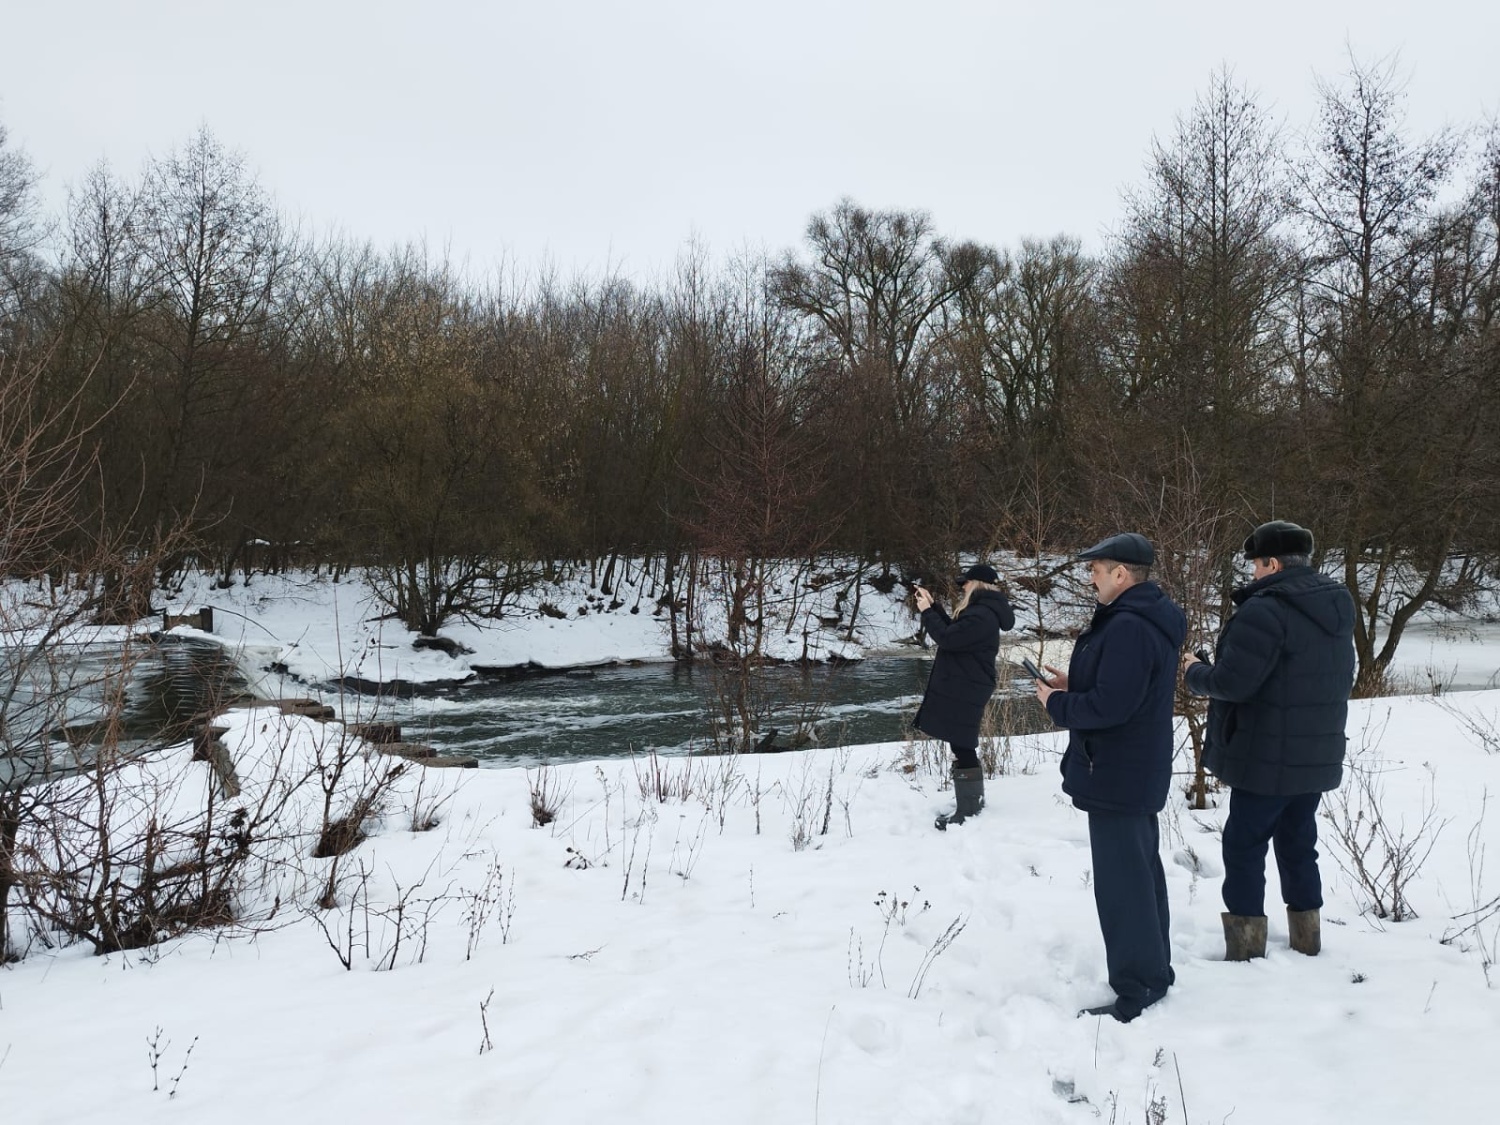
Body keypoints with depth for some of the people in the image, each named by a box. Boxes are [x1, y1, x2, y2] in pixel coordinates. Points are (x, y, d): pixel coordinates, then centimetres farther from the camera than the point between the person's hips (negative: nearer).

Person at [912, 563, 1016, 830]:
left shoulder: (982, 616, -21)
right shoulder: (983, 610, 13)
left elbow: (947, 638, -22)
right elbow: (954, 631, 20)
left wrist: (926, 611, -11)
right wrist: (933, 605, 14)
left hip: (964, 692, -11)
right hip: (963, 689, 11)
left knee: (962, 748, -6)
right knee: (964, 747, 19)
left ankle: (967, 812, 0)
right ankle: (973, 801, 29)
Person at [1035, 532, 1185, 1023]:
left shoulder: (1128, 628, -24)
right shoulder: (1149, 620, 11)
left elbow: (1109, 706, -28)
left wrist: (1057, 704, -12)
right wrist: (1074, 686, 8)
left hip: (1116, 775, -11)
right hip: (1138, 772, 11)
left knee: (1121, 883, -3)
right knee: (1142, 872, 20)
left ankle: (1136, 991, 6)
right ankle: (1152, 971, 32)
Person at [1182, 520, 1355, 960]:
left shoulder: (1266, 609, -22)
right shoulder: (1337, 608, 9)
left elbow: (1231, 682, -24)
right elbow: (1341, 680, 18)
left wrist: (1194, 672, -5)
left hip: (1267, 759, -8)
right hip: (1318, 757, 8)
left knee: (1244, 846, 2)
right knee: (1298, 843, 19)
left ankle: (1246, 948, 6)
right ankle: (1306, 938, 27)